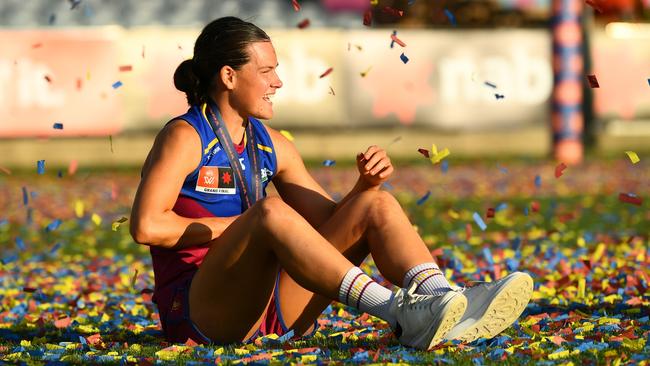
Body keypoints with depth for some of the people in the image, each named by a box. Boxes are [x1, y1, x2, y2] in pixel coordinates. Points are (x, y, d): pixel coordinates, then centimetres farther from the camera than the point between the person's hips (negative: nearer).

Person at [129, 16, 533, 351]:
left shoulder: (272, 147, 15)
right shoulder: (185, 138, -7)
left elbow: (331, 224, 18)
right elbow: (145, 227, -21)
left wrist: (366, 184, -3)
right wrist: (232, 226, -12)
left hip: (272, 306, 7)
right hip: (200, 314, -7)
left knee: (377, 206, -4)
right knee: (270, 211, -34)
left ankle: (446, 303, -33)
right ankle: (401, 314, -45)